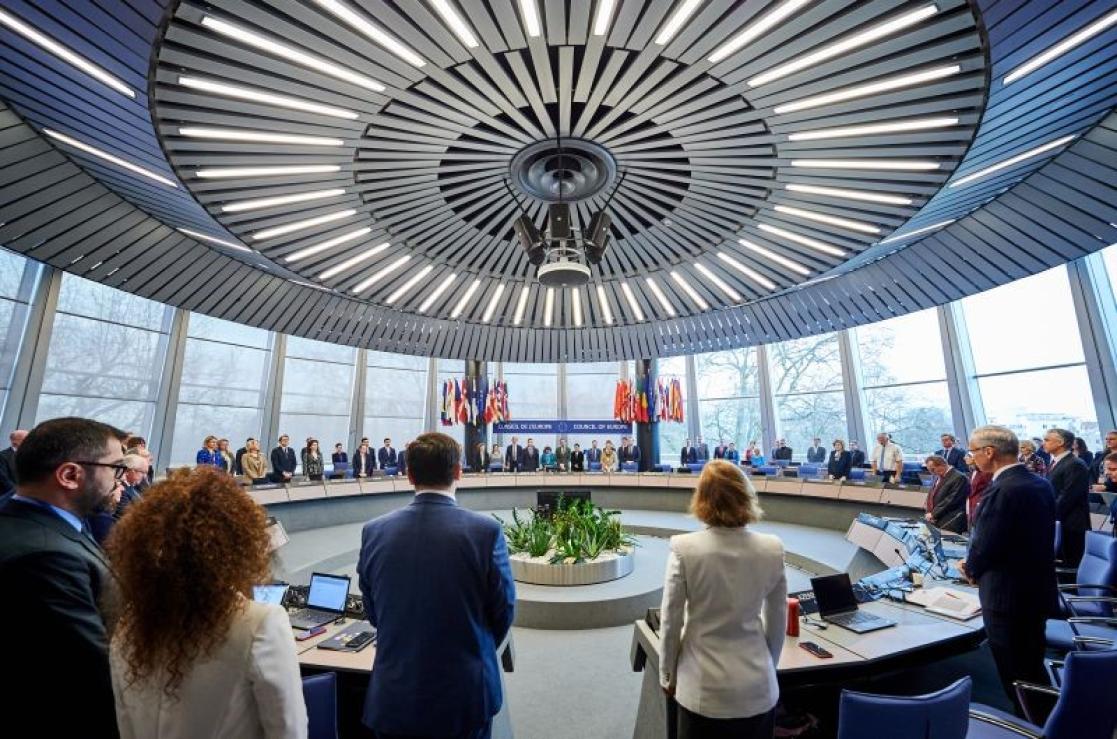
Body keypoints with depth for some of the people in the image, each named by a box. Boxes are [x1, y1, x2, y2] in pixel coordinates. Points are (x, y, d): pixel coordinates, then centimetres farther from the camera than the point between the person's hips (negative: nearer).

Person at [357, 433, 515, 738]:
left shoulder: (373, 532, -11)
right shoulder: (486, 531, -20)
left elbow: (373, 612, 2)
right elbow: (503, 610, -9)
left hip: (394, 694, 2)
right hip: (465, 692, -2)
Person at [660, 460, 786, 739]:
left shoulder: (684, 548, -21)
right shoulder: (772, 549, -12)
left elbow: (670, 621, -11)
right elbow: (778, 621, 1)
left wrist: (667, 675, 5)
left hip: (703, 687, -2)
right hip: (757, 685, 2)